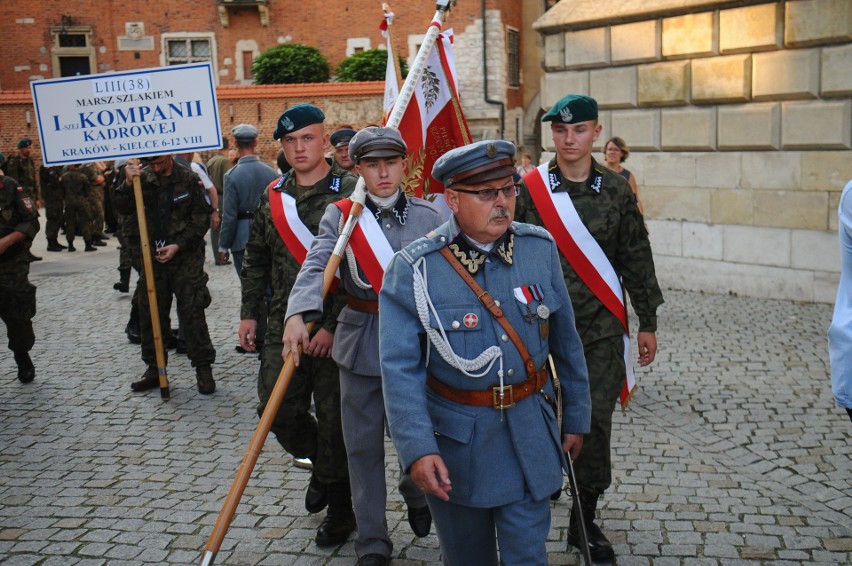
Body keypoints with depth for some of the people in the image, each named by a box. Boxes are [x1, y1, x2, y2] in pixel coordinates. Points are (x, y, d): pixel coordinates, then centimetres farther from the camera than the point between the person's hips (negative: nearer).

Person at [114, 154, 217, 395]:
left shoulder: (189, 179, -2)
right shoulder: (142, 178, 5)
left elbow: (202, 218, -2)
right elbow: (122, 208, -2)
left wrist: (178, 245, -10)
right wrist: (128, 183, -20)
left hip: (185, 257, -3)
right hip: (151, 258, 3)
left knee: (192, 312, -4)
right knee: (150, 314, 9)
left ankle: (203, 368, 6)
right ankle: (154, 368, 22)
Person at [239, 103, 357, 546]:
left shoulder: (349, 192, -10)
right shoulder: (273, 195, 9)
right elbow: (256, 258, 18)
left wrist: (333, 325, -18)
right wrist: (249, 313, 13)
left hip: (335, 329, -5)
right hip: (284, 326, 5)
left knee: (334, 419, 2)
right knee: (276, 409, 6)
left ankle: (340, 509, 21)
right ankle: (321, 464, 35)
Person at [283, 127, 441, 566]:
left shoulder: (429, 217, 1)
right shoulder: (340, 216, -1)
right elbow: (316, 266, -17)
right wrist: (299, 315, -35)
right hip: (361, 344, 0)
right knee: (364, 444, 7)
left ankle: (415, 493, 46)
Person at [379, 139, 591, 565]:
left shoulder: (540, 248, -3)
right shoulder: (413, 269, -13)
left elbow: (566, 343, 5)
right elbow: (399, 368, -18)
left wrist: (576, 418, 11)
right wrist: (417, 450, -27)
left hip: (529, 435, 2)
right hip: (455, 437, -1)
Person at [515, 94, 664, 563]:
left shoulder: (617, 190, 3)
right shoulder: (528, 189, -1)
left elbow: (636, 259, 8)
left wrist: (647, 322, 8)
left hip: (601, 329, 1)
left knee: (596, 421, 3)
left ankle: (585, 519, 19)